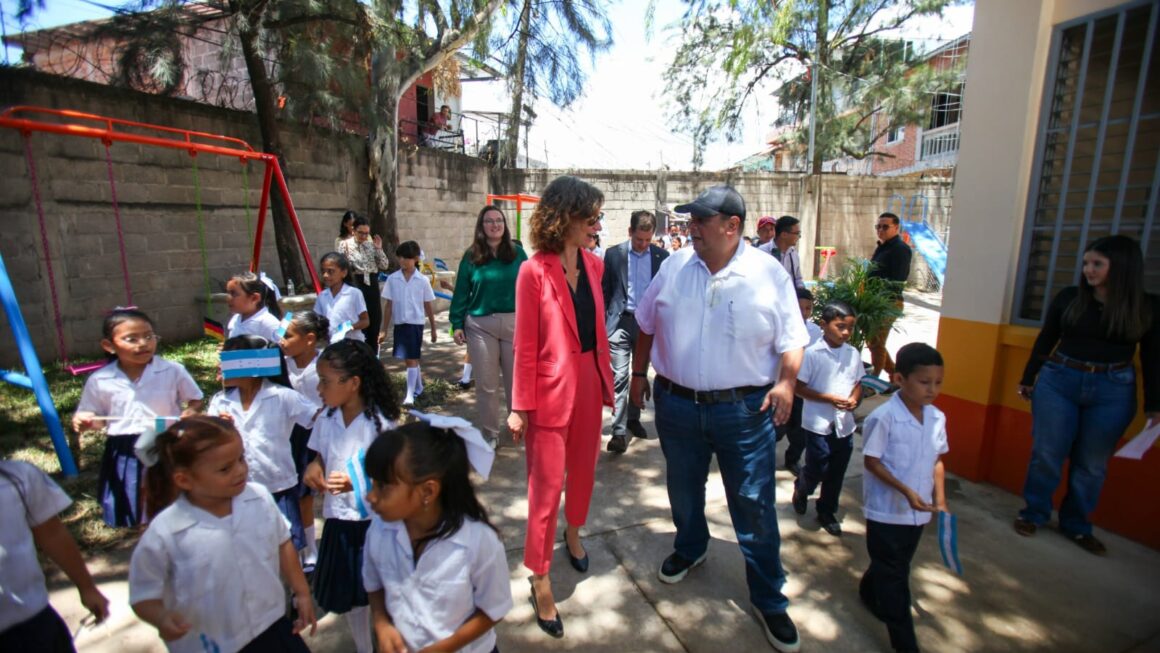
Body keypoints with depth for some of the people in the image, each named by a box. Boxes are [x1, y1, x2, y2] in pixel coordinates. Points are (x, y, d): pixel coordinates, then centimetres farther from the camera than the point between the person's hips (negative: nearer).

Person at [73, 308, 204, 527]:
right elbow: (92, 419, 9)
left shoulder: (173, 371, -8)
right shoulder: (99, 380, -2)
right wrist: (82, 422, -12)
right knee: (126, 515, 16)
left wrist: (189, 413, -18)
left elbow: (195, 400, 3)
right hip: (124, 455, 2)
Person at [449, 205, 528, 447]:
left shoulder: (517, 252, 3)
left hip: (515, 322, 0)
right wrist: (457, 323, -2)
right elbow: (461, 292, 3)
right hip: (480, 325, 0)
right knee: (486, 382, 7)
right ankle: (490, 433, 21)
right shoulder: (471, 256, 2)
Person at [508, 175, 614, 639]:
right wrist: (520, 406, -9)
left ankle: (573, 535, 49)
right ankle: (540, 581, 23)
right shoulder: (534, 272, -14)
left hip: (589, 381, 6)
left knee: (583, 468, 22)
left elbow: (598, 330, 8)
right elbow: (525, 346, -12)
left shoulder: (594, 265, 3)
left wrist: (606, 379, 8)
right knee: (547, 486, 4)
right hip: (551, 388, -6)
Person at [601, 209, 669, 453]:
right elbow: (605, 291, 2)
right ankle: (619, 431, -2)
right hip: (620, 321, -2)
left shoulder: (662, 256, 2)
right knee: (619, 376, -6)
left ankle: (633, 419, 32)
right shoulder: (613, 254, 0)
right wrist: (602, 326, -2)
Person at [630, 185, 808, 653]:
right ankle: (690, 548, 52)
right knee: (683, 488, 22)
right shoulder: (674, 267, 0)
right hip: (676, 404, 3)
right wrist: (639, 372, 12)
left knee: (755, 507, 6)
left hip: (743, 409, -2)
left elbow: (791, 339, -1)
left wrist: (786, 382, -17)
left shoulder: (769, 274, -7)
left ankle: (769, 601, 27)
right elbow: (647, 324, 10)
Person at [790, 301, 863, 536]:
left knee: (836, 473, 14)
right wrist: (829, 398, -19)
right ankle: (801, 489, 36)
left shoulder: (854, 354, 2)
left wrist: (855, 399, -8)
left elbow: (858, 383, 13)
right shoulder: (812, 353, -13)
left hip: (844, 423, 5)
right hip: (818, 423, -5)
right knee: (817, 470, 3)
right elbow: (799, 388, -11)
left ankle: (827, 512, 33)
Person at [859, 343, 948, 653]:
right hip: (887, 510, -6)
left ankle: (869, 592, 48)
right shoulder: (883, 417, -21)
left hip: (918, 511, 7)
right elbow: (872, 462, -17)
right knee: (894, 575, 5)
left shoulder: (937, 418, -1)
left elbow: (936, 460, 9)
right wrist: (905, 491, -23)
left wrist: (940, 499, 3)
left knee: (896, 566, 23)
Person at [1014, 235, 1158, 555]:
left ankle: (1077, 525, 27)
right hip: (1058, 381, 0)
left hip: (1112, 392, 0)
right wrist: (1028, 380, 10)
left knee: (1092, 463, 10)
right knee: (1046, 453, 4)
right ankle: (1033, 513, 21)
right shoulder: (1069, 297, -1)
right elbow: (1044, 342, 7)